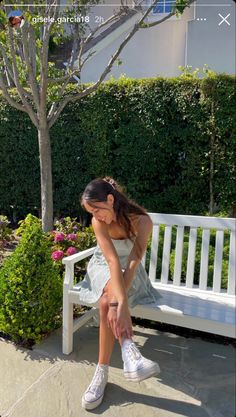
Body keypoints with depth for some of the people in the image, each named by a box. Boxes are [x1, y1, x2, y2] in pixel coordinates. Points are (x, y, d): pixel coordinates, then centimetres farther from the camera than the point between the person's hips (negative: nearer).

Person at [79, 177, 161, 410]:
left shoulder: (141, 221, -26)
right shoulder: (98, 222, -23)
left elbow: (133, 261, -34)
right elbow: (112, 260, -35)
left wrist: (117, 302, -46)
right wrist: (121, 302, -48)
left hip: (129, 270, -1)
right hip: (103, 266, 1)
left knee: (107, 302, -32)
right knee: (110, 301, -35)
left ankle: (102, 371, -25)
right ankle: (129, 351, -43)